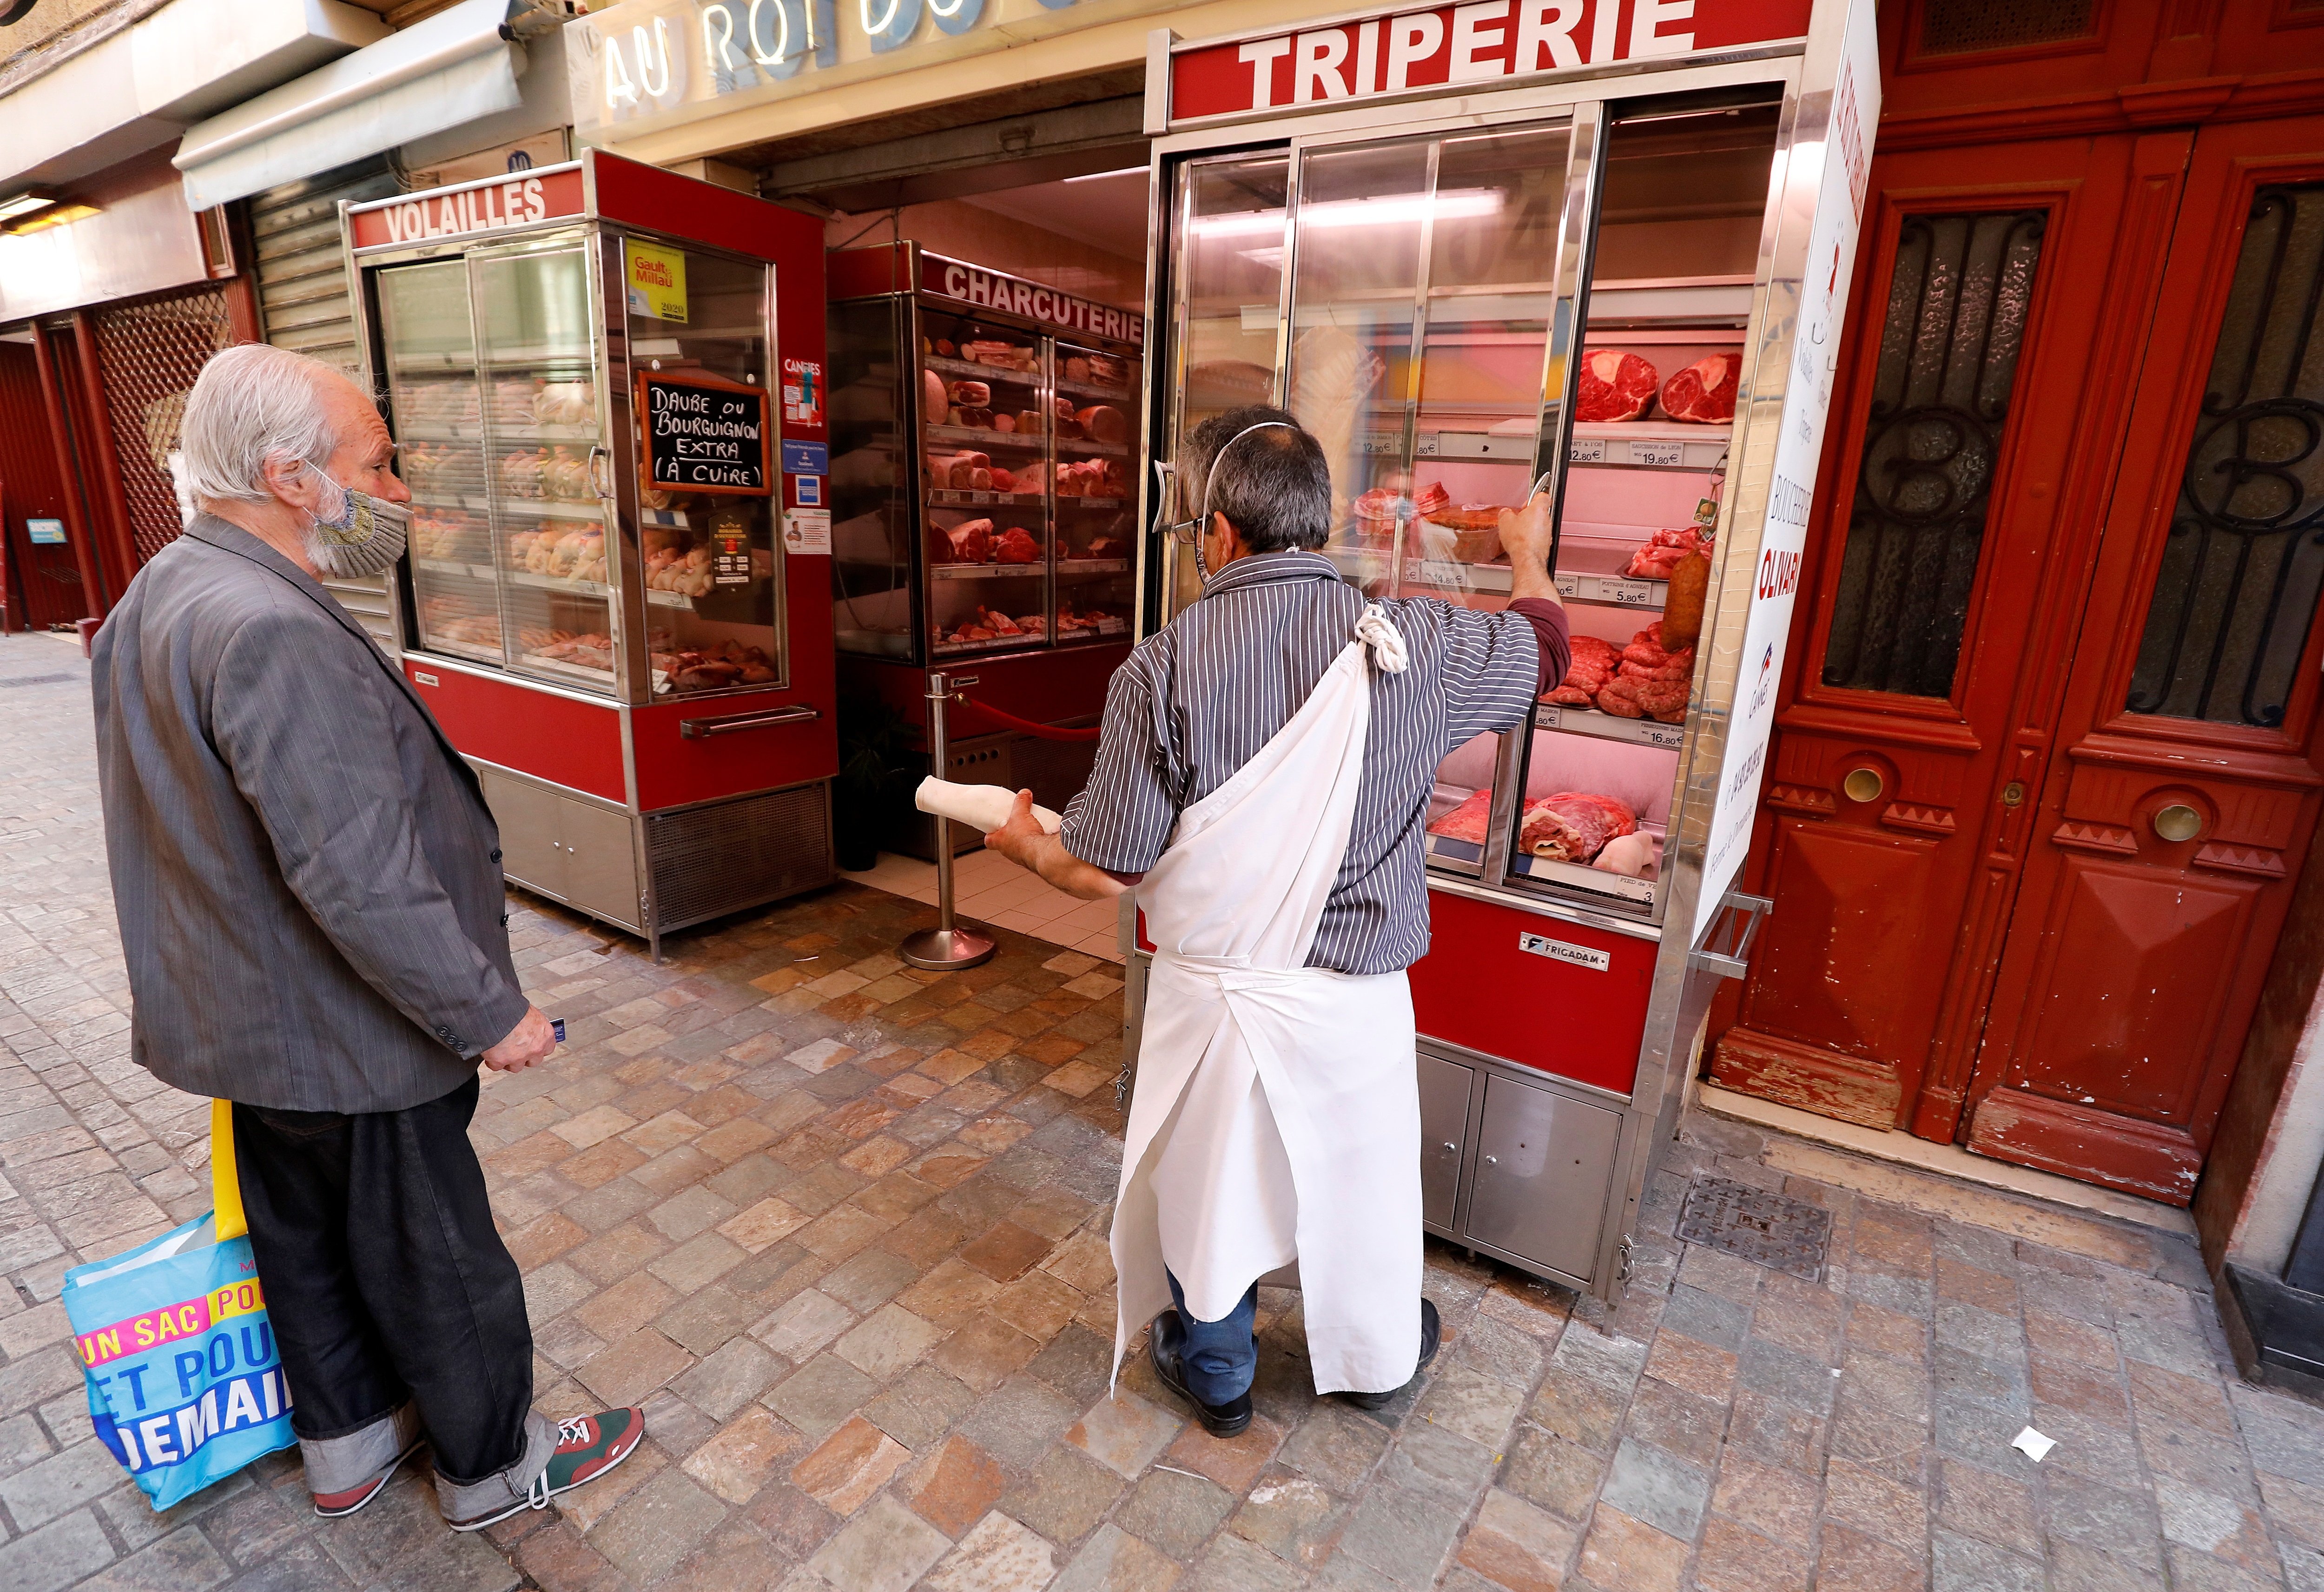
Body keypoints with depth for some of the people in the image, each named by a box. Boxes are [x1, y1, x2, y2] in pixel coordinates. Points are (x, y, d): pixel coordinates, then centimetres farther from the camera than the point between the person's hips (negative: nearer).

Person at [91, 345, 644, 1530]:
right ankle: (492, 1465, 31)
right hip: (341, 1033, -10)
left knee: (306, 1241, 24)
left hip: (242, 1019, 10)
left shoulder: (159, 594, 6)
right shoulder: (273, 632, -29)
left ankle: (345, 1443, 45)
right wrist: (488, 1013, -22)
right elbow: (357, 877, -31)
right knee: (434, 1259, 9)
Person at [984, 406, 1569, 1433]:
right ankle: (1376, 1361, 51)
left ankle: (1215, 1380, 45)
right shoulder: (1414, 645, -11)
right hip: (1355, 995, 2)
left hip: (1211, 992, -1)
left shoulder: (1163, 669, -17)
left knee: (1210, 1188, 21)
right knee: (1361, 1182, 25)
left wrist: (1027, 845, 9)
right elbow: (1543, 644, 11)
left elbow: (1106, 873, -13)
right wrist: (1528, 554, 32)